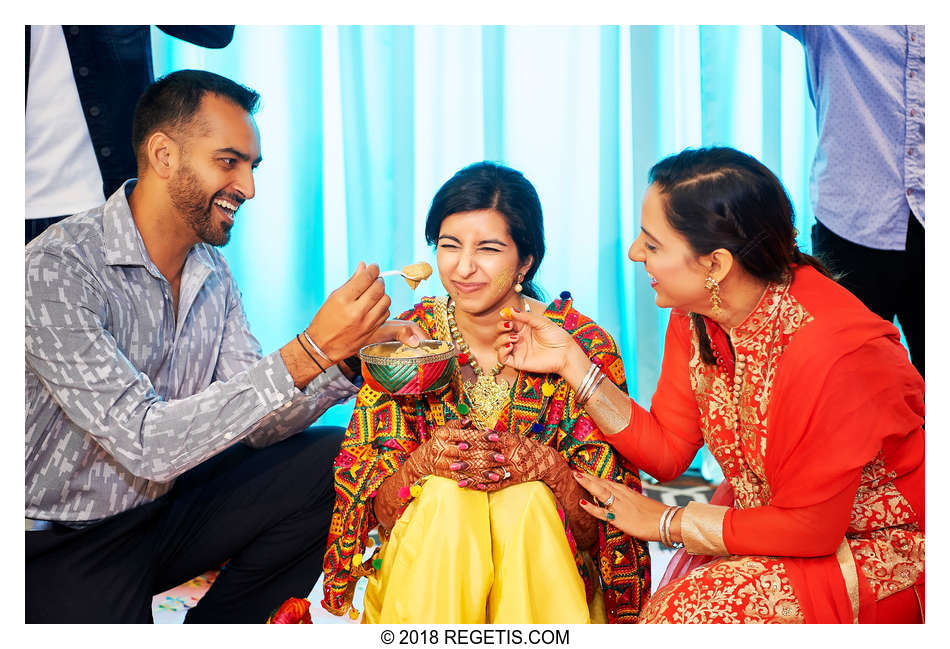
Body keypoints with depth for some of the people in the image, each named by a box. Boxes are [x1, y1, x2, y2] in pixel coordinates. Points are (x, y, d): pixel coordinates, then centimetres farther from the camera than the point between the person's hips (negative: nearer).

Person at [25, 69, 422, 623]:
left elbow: (255, 426, -1)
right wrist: (309, 353, -34)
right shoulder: (57, 269, -22)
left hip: (164, 502, 7)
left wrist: (345, 357, -19)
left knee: (331, 462, -8)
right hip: (63, 548, -6)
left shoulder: (213, 272, 2)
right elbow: (144, 443, -30)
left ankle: (215, 634, 9)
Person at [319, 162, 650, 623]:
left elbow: (596, 524, -8)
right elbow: (378, 511, -5)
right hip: (422, 586, 1)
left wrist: (543, 466, -29)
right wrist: (424, 462, -27)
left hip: (545, 580, 0)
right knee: (447, 494, -29)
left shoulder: (583, 345, -9)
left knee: (527, 498, -30)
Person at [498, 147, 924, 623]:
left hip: (879, 549, -6)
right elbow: (667, 451, -4)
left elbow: (808, 527, -22)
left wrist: (666, 522, -13)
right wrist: (570, 363, -11)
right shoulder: (697, 315, -9)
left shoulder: (832, 351, -32)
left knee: (691, 612, -23)